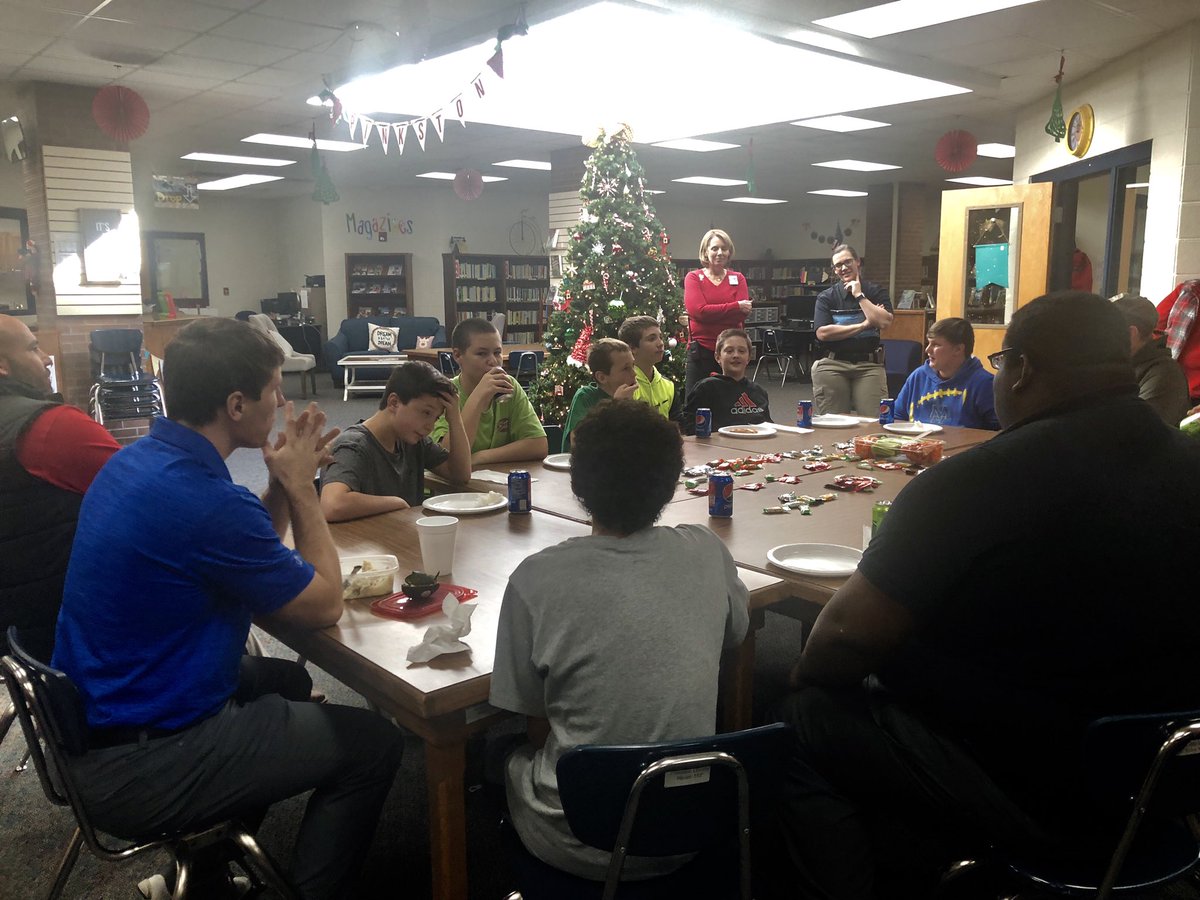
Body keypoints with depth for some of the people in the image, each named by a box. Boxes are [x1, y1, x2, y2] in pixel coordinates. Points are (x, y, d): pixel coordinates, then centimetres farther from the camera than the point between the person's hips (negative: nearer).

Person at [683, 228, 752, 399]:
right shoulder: (693, 278, 5)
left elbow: (743, 314, -4)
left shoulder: (737, 278, 10)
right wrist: (736, 306, -10)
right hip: (701, 351, -1)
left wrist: (712, 313, -14)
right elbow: (697, 311, -12)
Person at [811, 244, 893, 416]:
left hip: (869, 365, 0)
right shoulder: (826, 297, 7)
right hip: (832, 365, 0)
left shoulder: (876, 292, 9)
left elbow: (884, 322, -8)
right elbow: (822, 333, -8)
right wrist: (863, 325, -7)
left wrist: (859, 295, -5)